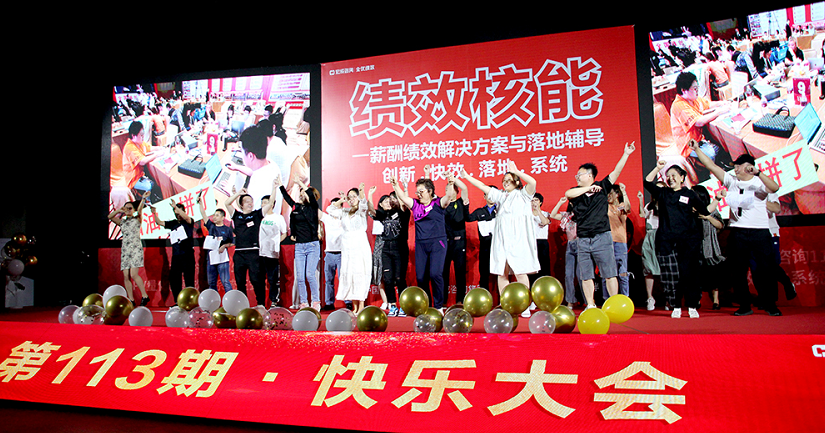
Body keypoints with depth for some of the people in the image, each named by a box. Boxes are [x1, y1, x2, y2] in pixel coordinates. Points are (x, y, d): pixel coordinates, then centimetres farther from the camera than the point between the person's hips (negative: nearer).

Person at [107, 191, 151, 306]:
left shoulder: (137, 219, 7)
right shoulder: (122, 221, 19)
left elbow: (139, 210, -11)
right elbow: (110, 217, 12)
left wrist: (143, 199, -21)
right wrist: (119, 210, 3)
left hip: (135, 248, -5)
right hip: (125, 250, 5)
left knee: (134, 274, -17)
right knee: (126, 276, -1)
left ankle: (145, 296, -8)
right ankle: (131, 300, 3)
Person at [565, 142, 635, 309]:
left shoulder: (602, 187, 5)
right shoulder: (576, 191, 8)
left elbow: (616, 172, 1)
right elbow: (567, 193, -14)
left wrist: (626, 154, -6)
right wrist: (589, 188, -11)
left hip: (602, 237, -2)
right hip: (583, 240, 3)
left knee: (609, 273, -1)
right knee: (586, 275, 6)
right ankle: (590, 306, 14)